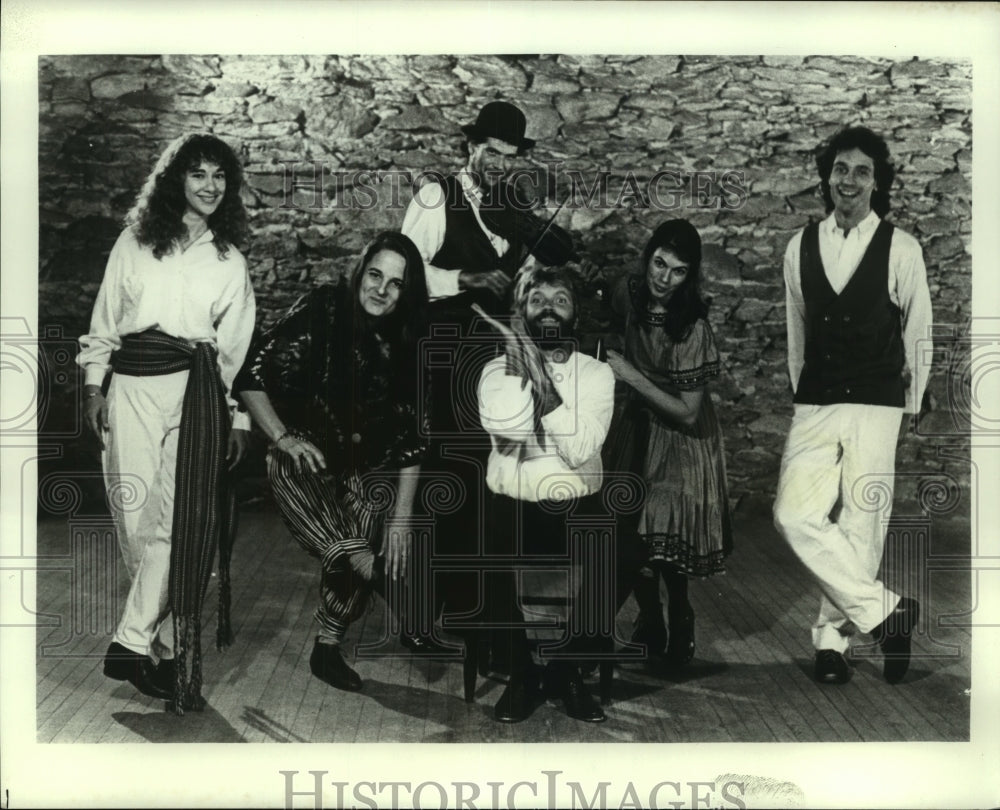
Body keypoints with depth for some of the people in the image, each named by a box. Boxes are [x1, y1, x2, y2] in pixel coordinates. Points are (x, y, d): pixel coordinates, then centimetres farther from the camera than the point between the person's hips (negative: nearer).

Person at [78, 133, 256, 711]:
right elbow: (105, 318, 12)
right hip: (132, 383, 1)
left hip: (197, 389, 0)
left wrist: (238, 416, 8)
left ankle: (134, 643, -11)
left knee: (175, 517, -13)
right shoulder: (135, 242, 13)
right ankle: (166, 638, 8)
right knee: (132, 510, -3)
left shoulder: (230, 261, 14)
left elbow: (235, 345, 13)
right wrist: (94, 384, 3)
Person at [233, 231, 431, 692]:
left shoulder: (405, 345, 0)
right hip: (303, 464, -4)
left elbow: (413, 438, -3)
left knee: (394, 548, -18)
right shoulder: (322, 310, -11)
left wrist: (401, 516, -10)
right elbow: (250, 376, -11)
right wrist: (283, 438, -20)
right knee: (356, 558, -26)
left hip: (362, 468, 4)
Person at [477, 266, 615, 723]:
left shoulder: (596, 373, 2)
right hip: (513, 509, 0)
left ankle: (567, 673, 5)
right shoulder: (498, 369, 3)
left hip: (576, 511, 0)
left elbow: (581, 449, -14)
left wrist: (543, 381, -19)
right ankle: (521, 674, 3)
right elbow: (505, 431, -17)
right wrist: (519, 366, -16)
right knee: (500, 583, -28)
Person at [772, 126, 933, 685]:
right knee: (795, 515, -12)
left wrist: (910, 407, 10)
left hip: (876, 408, -3)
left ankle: (834, 636, 15)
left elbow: (918, 334, 6)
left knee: (860, 524, -2)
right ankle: (883, 610, 1)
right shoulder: (801, 246, 7)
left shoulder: (902, 250, -2)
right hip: (814, 407, 3)